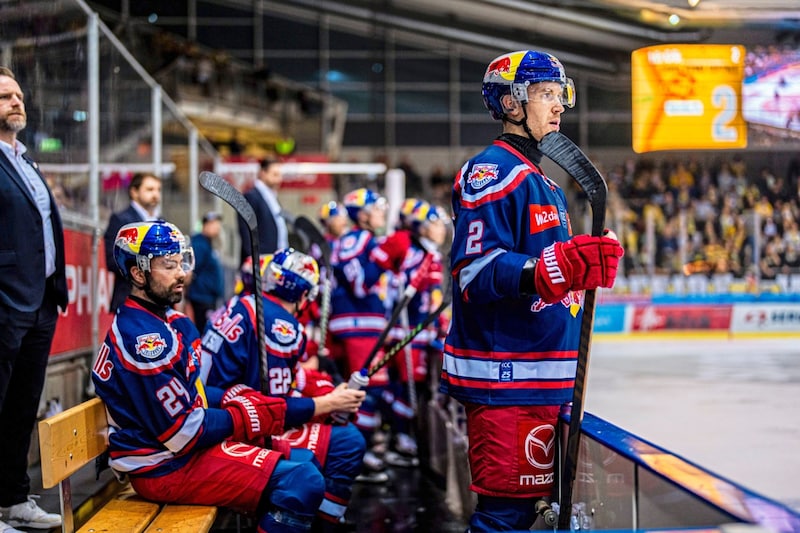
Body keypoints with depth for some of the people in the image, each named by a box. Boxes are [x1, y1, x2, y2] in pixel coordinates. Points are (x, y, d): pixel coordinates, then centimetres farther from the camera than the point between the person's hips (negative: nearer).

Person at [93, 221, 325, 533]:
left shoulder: (173, 322, 11)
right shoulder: (143, 336, -20)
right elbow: (184, 433, -21)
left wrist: (241, 401, -3)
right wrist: (249, 417, -9)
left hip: (191, 448, 10)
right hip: (165, 468, -10)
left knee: (304, 462, 15)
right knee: (302, 482, -19)